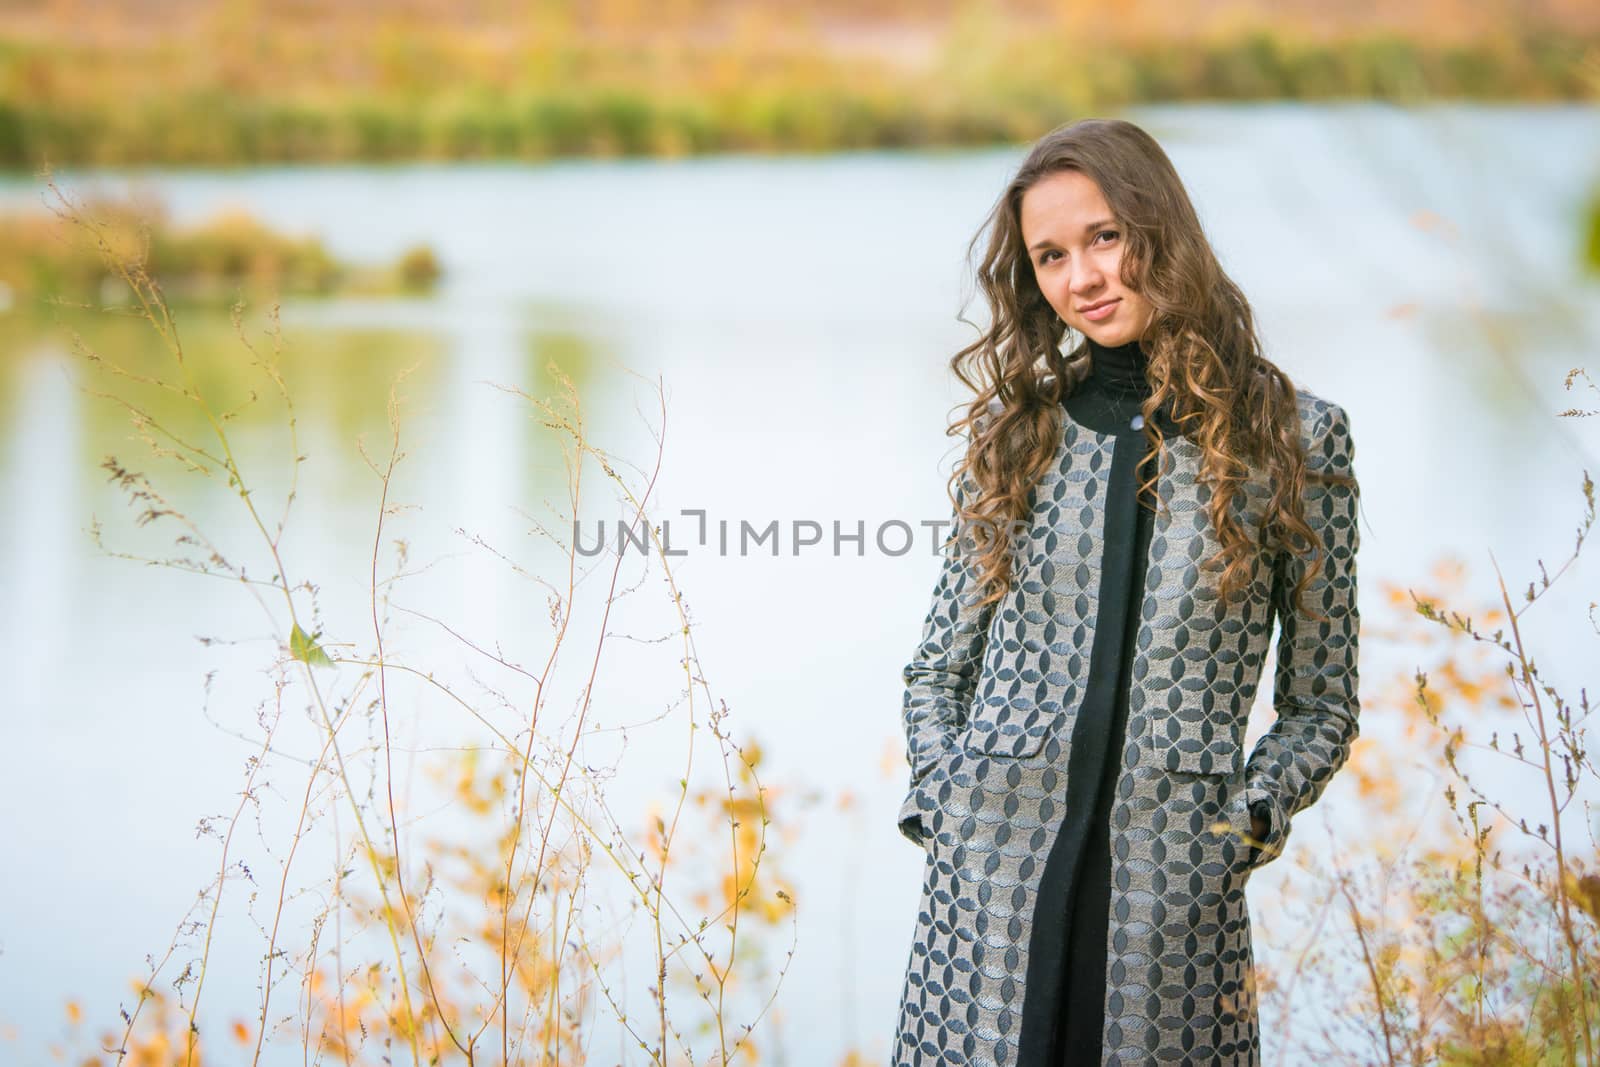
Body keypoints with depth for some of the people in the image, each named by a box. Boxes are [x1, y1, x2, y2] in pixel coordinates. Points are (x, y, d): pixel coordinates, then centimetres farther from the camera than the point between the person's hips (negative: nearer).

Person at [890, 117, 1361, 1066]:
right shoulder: (1015, 429, 8)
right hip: (992, 877, 2)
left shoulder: (1294, 436, 3)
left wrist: (1245, 820, -7)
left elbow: (1322, 703, 7)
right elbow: (938, 670, 15)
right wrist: (943, 805, 1)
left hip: (1173, 893, -1)